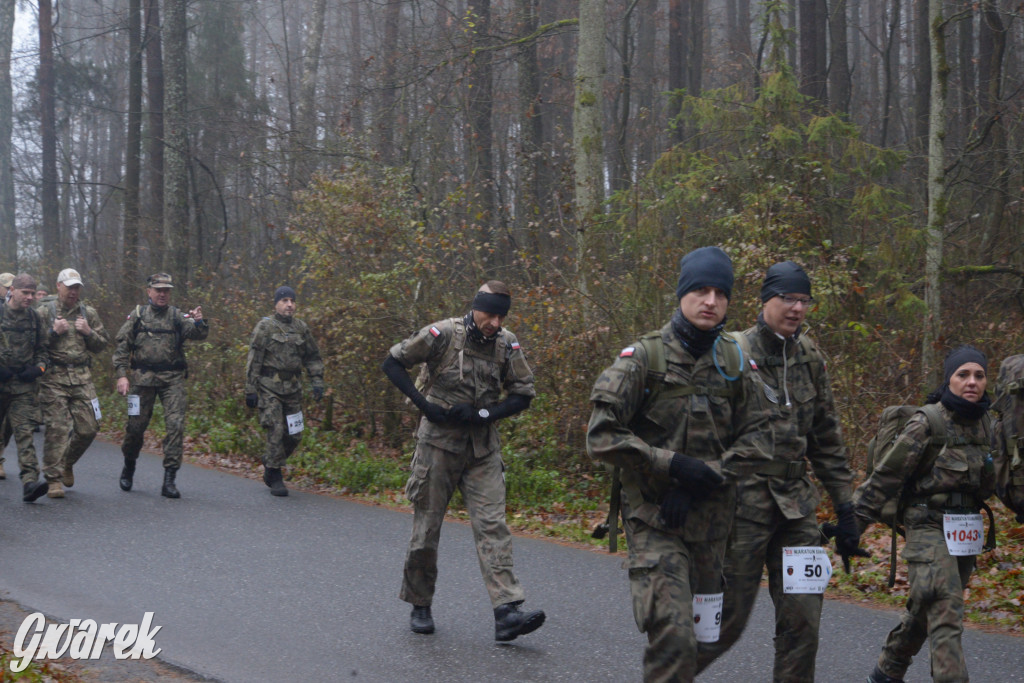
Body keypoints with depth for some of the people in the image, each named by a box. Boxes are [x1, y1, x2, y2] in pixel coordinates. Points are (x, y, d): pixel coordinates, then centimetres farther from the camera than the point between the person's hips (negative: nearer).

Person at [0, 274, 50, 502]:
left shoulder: (34, 317, 9)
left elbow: (42, 349, 19)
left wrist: (38, 368, 2)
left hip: (24, 385, 2)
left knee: (24, 432, -10)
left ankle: (30, 482, -20)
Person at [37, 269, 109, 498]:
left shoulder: (88, 313, 13)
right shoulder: (45, 312, 4)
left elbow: (102, 344, 15)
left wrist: (88, 332, -3)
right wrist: (53, 333, -13)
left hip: (82, 377, 3)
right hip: (54, 378, -3)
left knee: (88, 427, 0)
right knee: (56, 429, -8)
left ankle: (67, 463, 26)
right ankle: (53, 479, -2)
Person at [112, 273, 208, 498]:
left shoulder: (178, 316, 7)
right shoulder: (137, 315, 8)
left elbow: (198, 334, -8)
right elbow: (122, 346, 7)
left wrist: (199, 322, -31)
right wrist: (121, 375, -3)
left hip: (172, 379, 0)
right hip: (143, 378, 0)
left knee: (176, 425, -11)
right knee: (136, 425, 5)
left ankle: (169, 479, -8)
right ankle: (129, 466, 32)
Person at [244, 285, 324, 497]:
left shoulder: (301, 328, 13)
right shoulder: (265, 327, -2)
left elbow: (313, 357, 20)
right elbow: (253, 360, -4)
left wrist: (317, 382, 8)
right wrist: (250, 390, -9)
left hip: (293, 388, 5)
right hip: (269, 386, -5)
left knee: (294, 435, 4)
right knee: (276, 431, -10)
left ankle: (270, 463, 28)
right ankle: (275, 478, -1)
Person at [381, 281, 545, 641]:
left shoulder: (507, 345, -1)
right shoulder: (443, 335, -10)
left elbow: (523, 395, 4)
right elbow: (393, 363, -3)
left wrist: (481, 415, -11)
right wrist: (424, 404, -12)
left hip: (483, 448, 2)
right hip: (439, 443, -2)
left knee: (492, 526, -8)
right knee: (426, 528, 5)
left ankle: (507, 613, -15)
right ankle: (420, 606, 22)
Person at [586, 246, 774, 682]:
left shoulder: (738, 364, 7)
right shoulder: (643, 357, -6)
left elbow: (756, 439, 5)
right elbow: (601, 437, -10)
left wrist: (706, 477, -11)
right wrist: (674, 465, -17)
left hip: (711, 519, 5)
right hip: (654, 519, -5)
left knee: (699, 633, 14)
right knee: (673, 639, -18)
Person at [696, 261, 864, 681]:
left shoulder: (809, 357, 10)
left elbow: (827, 439, 16)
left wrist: (845, 509, 13)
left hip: (797, 504, 6)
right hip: (744, 501, -5)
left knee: (803, 620, 2)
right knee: (728, 618, 1)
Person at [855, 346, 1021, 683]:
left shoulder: (986, 424, 6)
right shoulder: (927, 422, -13)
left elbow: (992, 480, 20)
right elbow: (886, 476, -11)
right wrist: (852, 524, -11)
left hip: (966, 534, 7)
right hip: (929, 528, -7)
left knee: (925, 611, 18)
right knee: (946, 616, -17)